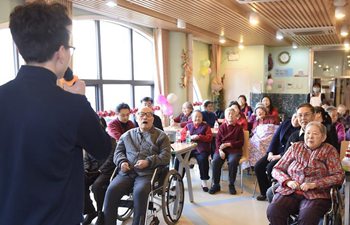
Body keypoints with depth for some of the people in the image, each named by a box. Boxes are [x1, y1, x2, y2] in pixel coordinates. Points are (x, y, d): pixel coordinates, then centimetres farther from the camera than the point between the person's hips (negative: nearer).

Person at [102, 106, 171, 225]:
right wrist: (122, 162, -1)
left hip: (148, 173, -3)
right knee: (111, 190, -23)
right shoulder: (127, 135, 23)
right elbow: (118, 151, 22)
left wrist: (148, 162, -13)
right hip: (127, 172, 3)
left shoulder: (161, 135, 12)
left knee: (140, 192, -33)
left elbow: (166, 156, 3)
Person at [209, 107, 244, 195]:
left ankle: (231, 185, -13)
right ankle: (215, 184, -11)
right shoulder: (222, 127, 14)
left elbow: (241, 142, 3)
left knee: (232, 161, -33)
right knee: (215, 161, -27)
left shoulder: (238, 128, 9)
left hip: (234, 149, -1)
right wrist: (220, 150, -13)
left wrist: (228, 144, -10)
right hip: (222, 149, 2)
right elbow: (218, 140, 6)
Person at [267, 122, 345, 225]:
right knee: (272, 211, -28)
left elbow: (339, 176, 0)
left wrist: (314, 184, -11)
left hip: (316, 195, -2)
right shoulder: (295, 147, 16)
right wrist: (288, 181, -6)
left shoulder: (329, 151, 10)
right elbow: (277, 169, 15)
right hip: (289, 192, 2)